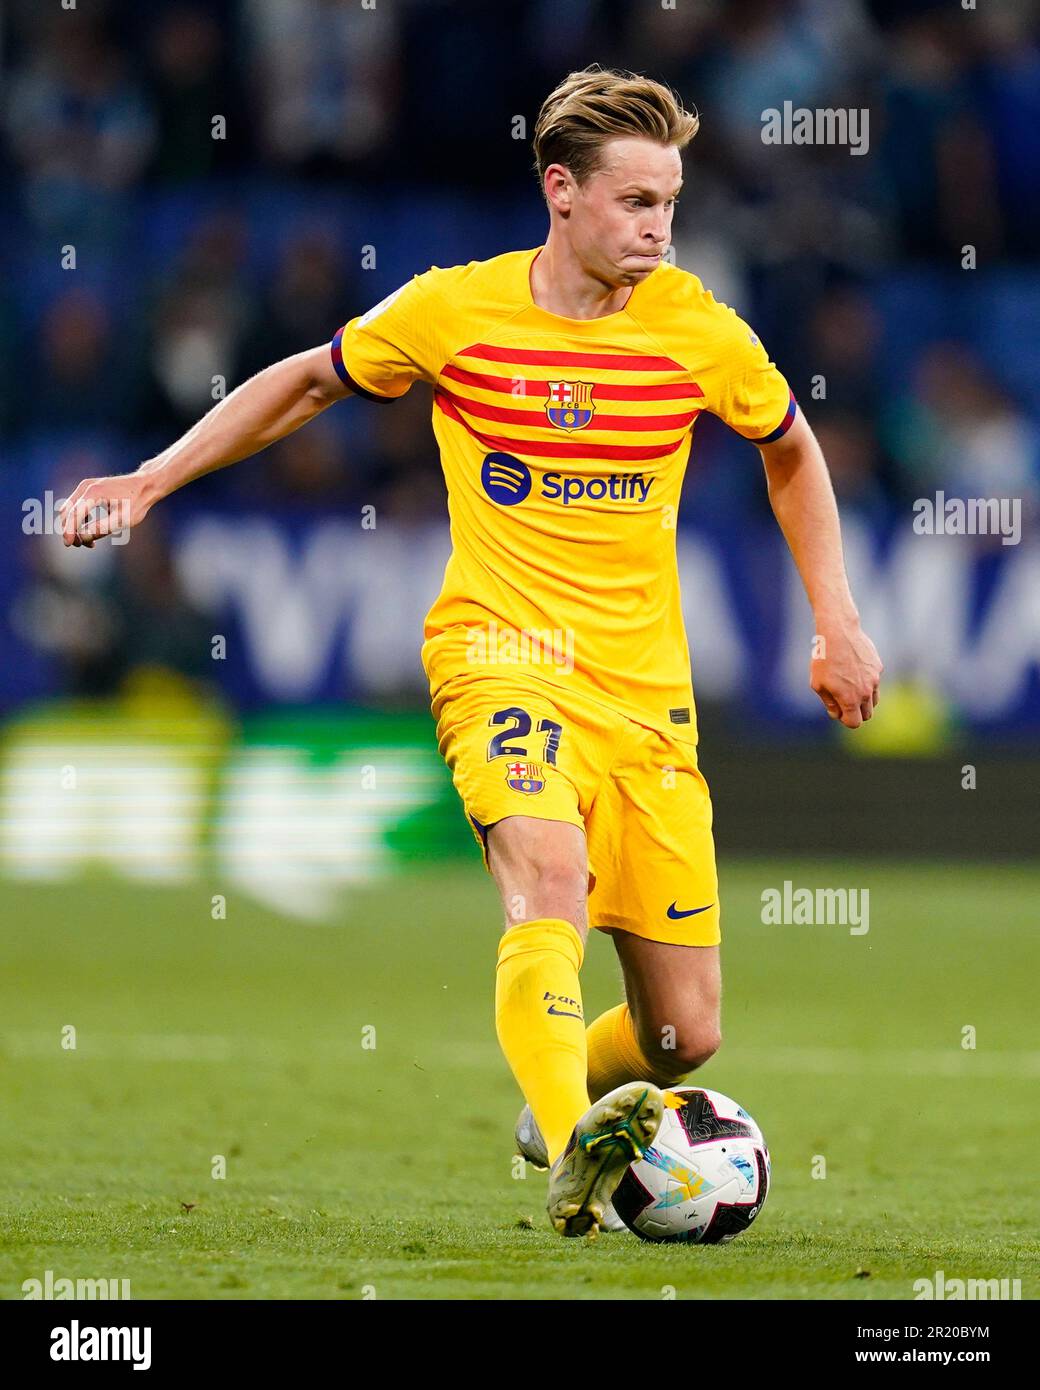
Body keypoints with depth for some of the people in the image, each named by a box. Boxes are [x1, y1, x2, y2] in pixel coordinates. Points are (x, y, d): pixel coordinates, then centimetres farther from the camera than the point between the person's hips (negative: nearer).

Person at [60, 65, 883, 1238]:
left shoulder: (697, 329, -1)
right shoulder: (455, 310, -3)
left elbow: (791, 451, 19)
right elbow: (307, 382, 15)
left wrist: (837, 624, 13)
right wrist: (149, 480, 11)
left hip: (648, 691, 3)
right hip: (500, 653, -2)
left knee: (684, 1038, 2)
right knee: (551, 873, -36)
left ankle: (561, 1102, 35)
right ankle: (574, 1153, -50)